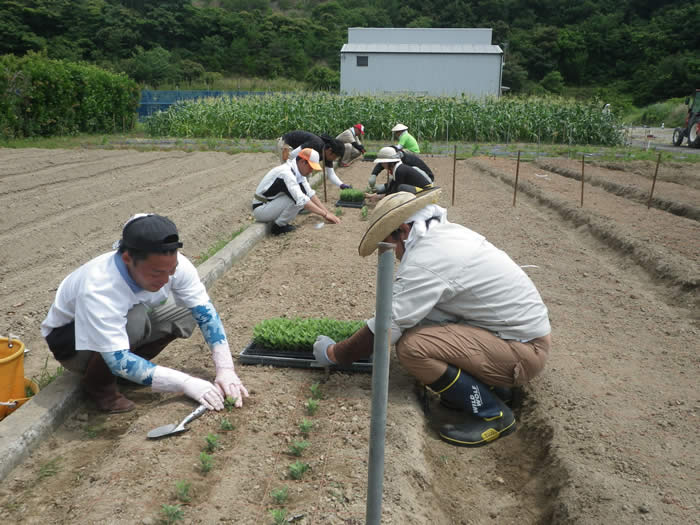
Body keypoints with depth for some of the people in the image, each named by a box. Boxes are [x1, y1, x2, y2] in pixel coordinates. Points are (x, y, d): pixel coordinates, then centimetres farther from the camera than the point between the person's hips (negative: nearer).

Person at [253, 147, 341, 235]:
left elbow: (310, 193, 5)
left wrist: (327, 212, -4)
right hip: (260, 209, -9)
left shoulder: (298, 172, 3)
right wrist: (325, 214, -30)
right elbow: (301, 200, -33)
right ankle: (278, 226, -11)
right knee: (297, 198, -25)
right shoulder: (286, 173, -27)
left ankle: (280, 223, 3)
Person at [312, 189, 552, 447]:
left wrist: (333, 353, -4)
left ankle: (491, 413, -4)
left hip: (523, 352, -9)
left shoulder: (424, 261, -22)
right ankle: (487, 381, 16)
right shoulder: (448, 231, 5)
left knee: (411, 346, -23)